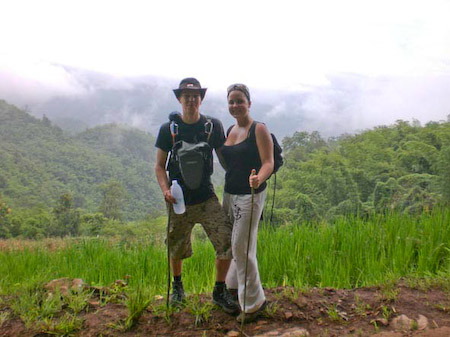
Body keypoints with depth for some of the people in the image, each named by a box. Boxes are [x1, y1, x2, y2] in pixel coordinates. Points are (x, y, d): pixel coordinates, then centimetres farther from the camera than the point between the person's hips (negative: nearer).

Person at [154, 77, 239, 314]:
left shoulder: (213, 126, 1)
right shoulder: (168, 129, 0)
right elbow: (159, 166, 3)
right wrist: (165, 189, -15)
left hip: (206, 197, 0)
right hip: (178, 200, 0)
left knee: (227, 241, -12)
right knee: (177, 248, 12)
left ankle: (219, 292, 10)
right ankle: (177, 285, 42)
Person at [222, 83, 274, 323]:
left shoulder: (259, 130, -10)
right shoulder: (229, 131, 12)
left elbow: (268, 163, -18)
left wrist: (258, 179, -37)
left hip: (249, 195, -7)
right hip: (229, 193, 7)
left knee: (242, 247, -3)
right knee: (232, 244, 17)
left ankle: (254, 302, 14)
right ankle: (234, 288, 38)